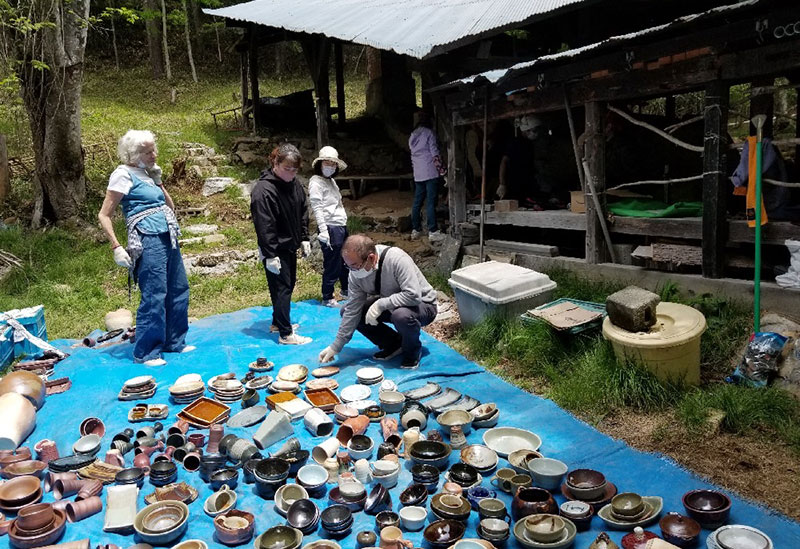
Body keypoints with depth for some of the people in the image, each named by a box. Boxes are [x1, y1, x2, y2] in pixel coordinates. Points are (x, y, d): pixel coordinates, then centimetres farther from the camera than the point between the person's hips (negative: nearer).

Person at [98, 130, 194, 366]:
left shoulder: (147, 173, 17)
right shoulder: (124, 175, -5)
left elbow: (170, 206, 20)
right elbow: (104, 215, -7)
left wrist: (158, 180, 11)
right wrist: (117, 248, -13)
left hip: (168, 239, 9)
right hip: (149, 240, -9)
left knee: (179, 291, 12)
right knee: (154, 297, -7)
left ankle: (174, 342, 25)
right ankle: (146, 353, 4)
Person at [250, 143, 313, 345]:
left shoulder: (294, 184, 5)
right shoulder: (264, 190, -22)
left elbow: (303, 212, 16)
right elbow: (264, 226, -24)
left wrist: (304, 238, 10)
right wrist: (270, 255, -24)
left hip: (290, 246, 9)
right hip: (275, 249, -9)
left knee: (288, 284, 18)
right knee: (282, 288, -6)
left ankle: (278, 322, 35)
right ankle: (285, 334, 1)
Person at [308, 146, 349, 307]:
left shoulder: (331, 181, 17)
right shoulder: (316, 182, -9)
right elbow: (317, 208, -16)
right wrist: (323, 231, -22)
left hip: (341, 226, 9)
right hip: (330, 228, -9)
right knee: (332, 265, -3)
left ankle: (346, 291, 36)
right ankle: (327, 298, 10)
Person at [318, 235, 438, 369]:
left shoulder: (396, 259, -32)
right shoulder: (356, 272, -13)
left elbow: (413, 295, -37)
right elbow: (352, 310, -9)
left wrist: (381, 304, -34)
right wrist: (336, 346, -10)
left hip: (422, 305, -6)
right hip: (388, 306, 6)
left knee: (401, 315, -40)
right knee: (346, 311, -6)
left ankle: (413, 351, -6)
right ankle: (393, 344, 5)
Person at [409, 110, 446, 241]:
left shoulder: (412, 136, 14)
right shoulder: (429, 133, -5)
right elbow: (434, 152, -10)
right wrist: (441, 168, -6)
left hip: (418, 174, 7)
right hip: (430, 173, -7)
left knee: (417, 201, 10)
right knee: (431, 202, -7)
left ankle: (415, 230, 15)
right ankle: (433, 232, -7)